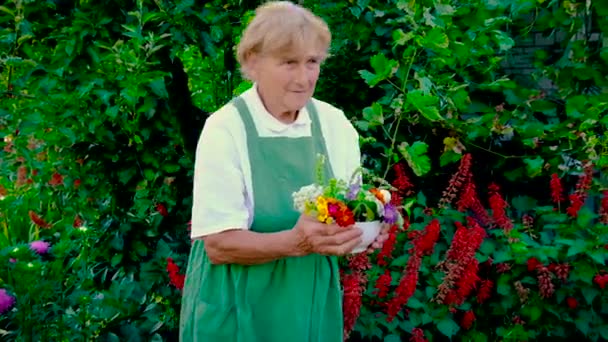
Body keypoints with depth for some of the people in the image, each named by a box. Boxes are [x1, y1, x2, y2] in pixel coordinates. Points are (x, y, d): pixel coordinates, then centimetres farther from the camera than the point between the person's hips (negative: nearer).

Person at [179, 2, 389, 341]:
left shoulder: (334, 124, -1)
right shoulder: (225, 129, -14)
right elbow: (219, 245, -18)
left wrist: (363, 231, -17)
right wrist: (296, 242, -32)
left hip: (314, 305, 4)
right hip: (237, 311, -4)